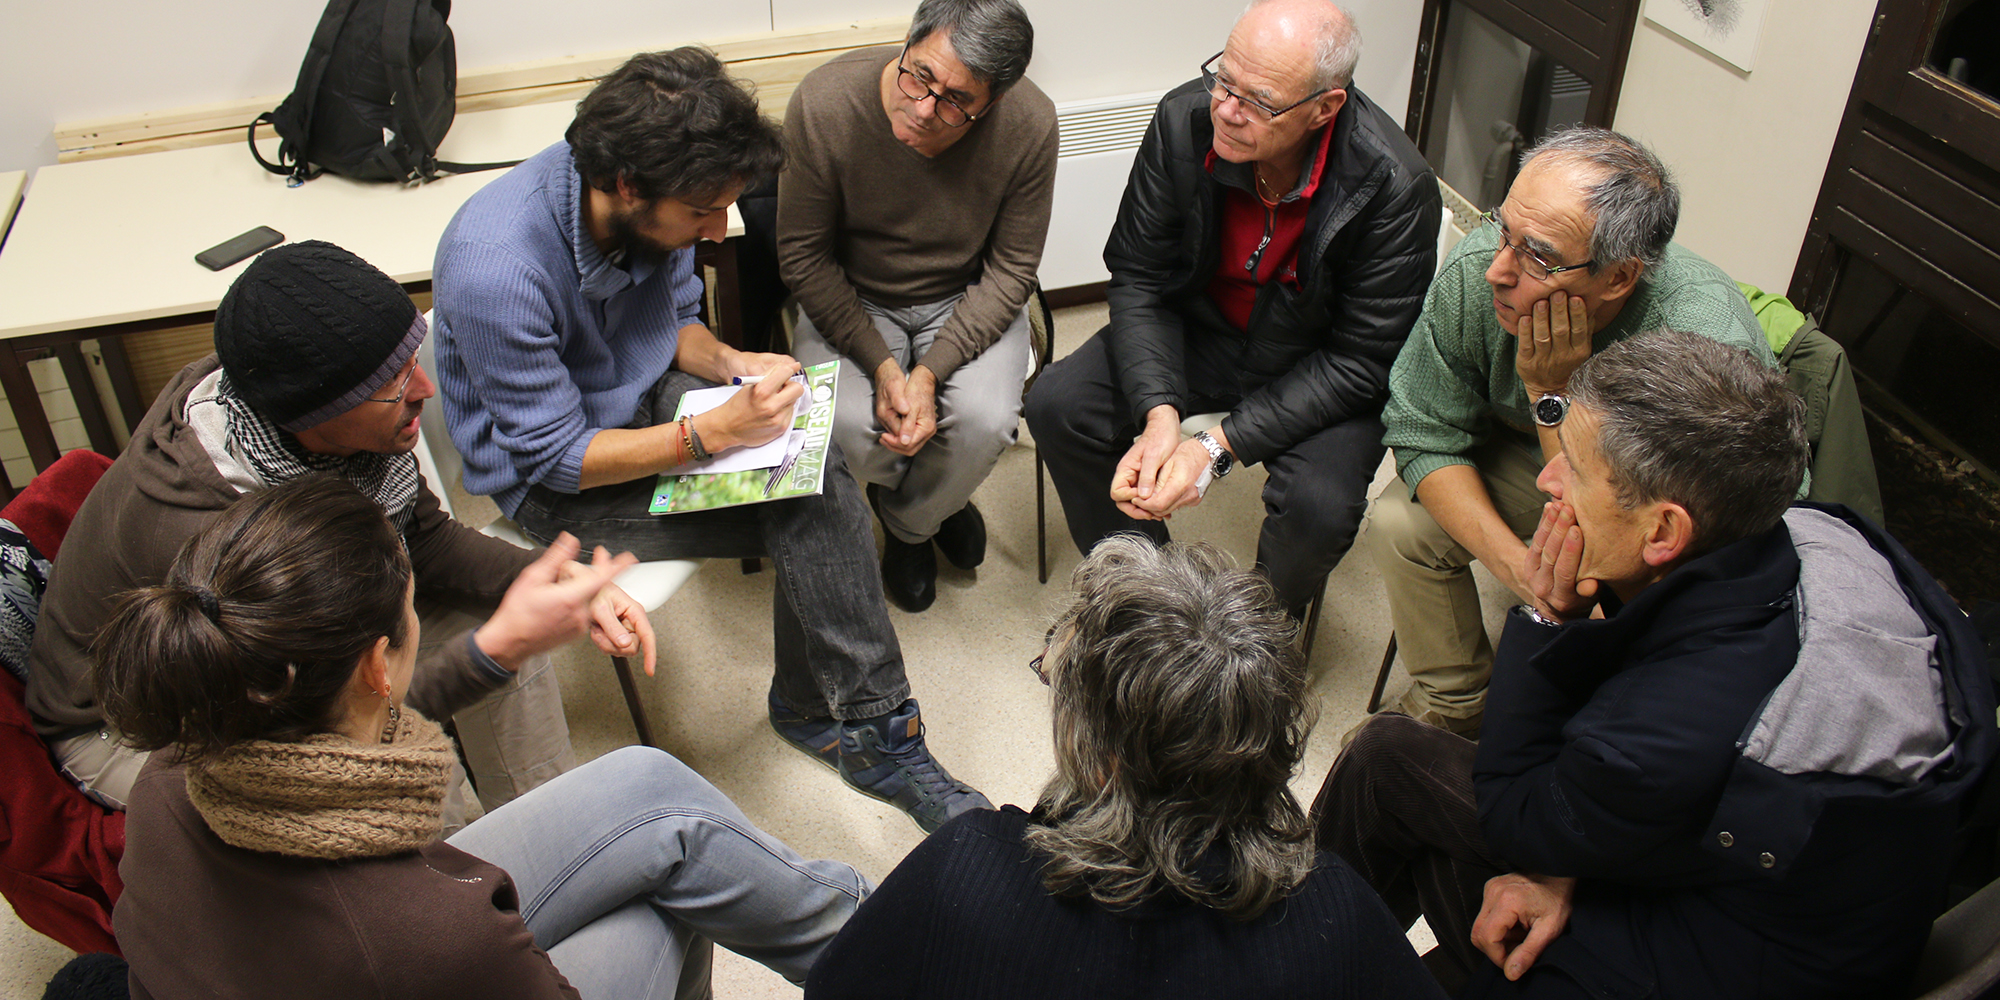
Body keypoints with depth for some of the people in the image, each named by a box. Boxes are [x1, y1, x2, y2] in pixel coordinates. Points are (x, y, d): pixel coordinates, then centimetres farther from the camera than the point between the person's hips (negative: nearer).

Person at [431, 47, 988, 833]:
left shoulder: (652, 203, -12)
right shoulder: (495, 271, -33)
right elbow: (556, 458, -25)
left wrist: (729, 362, -13)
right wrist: (714, 432, -32)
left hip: (647, 400, 6)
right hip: (552, 480, -6)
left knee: (816, 471, -21)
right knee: (813, 517, -19)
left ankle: (818, 710, -3)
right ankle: (874, 735, -2)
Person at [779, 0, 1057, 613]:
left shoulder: (1030, 125, -22)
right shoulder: (824, 103, -24)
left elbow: (1011, 268, -12)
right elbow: (803, 254, -12)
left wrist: (931, 371, -24)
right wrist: (881, 365, -21)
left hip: (967, 301, 0)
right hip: (848, 299, 0)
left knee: (985, 421, -27)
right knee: (845, 429, -25)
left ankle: (907, 522, 10)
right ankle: (935, 504, 15)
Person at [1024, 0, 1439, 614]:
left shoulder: (1396, 189, -28)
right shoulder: (1184, 119, -18)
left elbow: (1359, 361, -22)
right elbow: (1137, 276, -10)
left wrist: (1219, 448, -28)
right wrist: (1159, 414, -25)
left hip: (1317, 369, -3)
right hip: (1199, 329, 4)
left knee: (1320, 507, -30)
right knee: (1056, 406, -14)